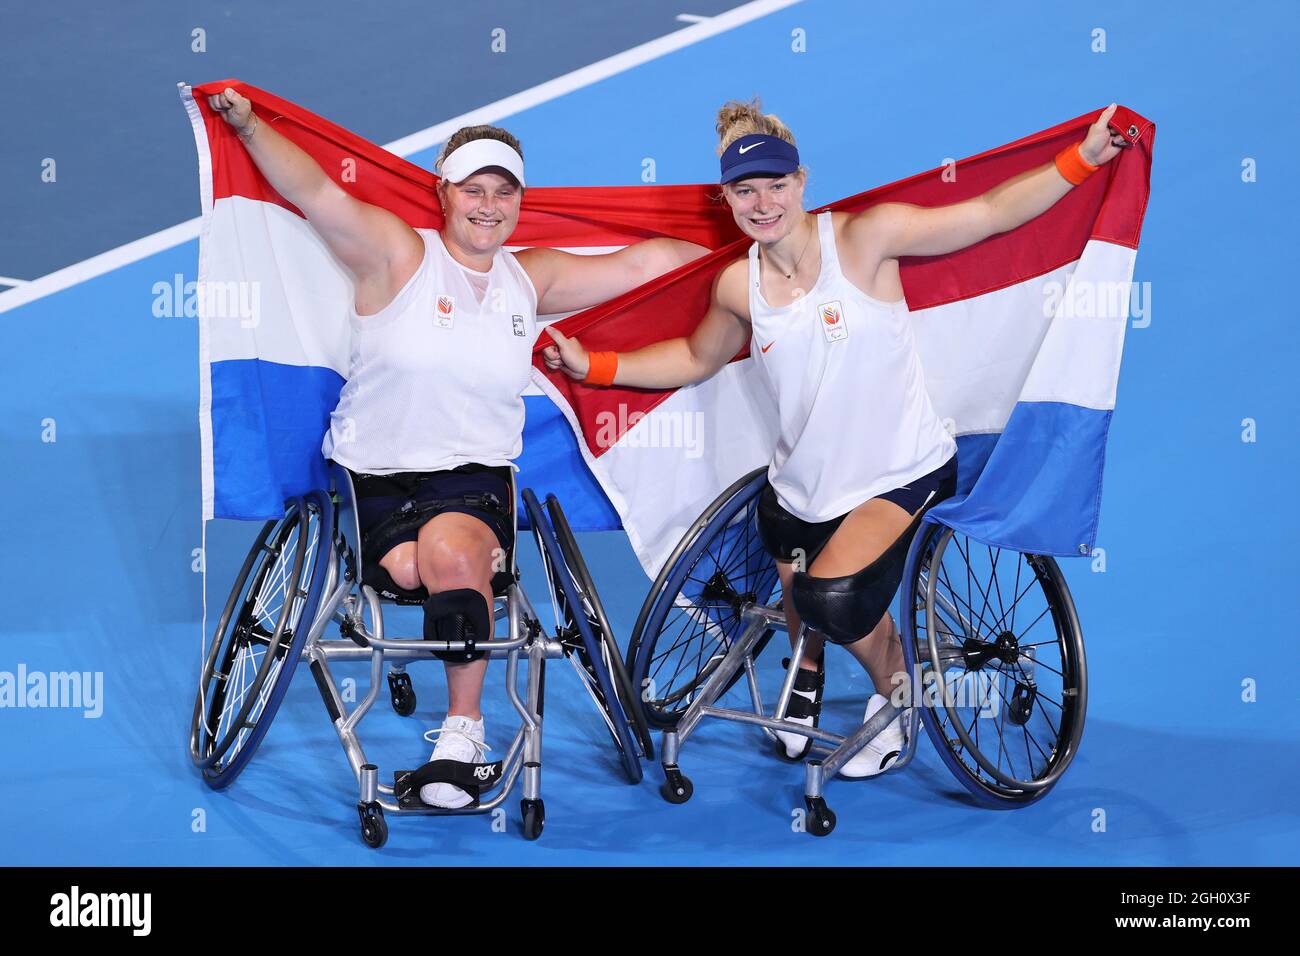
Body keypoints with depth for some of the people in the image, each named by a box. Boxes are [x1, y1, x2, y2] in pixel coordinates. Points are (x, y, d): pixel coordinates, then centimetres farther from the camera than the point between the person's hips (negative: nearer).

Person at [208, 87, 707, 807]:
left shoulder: (530, 278, 11)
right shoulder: (397, 255, -2)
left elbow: (640, 262, 15)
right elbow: (316, 192, -15)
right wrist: (250, 126, -28)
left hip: (475, 474, 2)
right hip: (373, 474, -1)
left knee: (451, 549, -30)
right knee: (409, 568, -31)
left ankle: (464, 724, -15)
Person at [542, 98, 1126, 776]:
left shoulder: (863, 238, -15)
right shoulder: (738, 286, -3)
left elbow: (991, 212, -12)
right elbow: (696, 359, 17)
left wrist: (1082, 158, -20)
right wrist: (592, 366, 9)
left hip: (902, 474, -5)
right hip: (800, 485, 5)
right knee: (801, 611, 21)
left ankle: (896, 689, 8)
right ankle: (807, 676, 60)